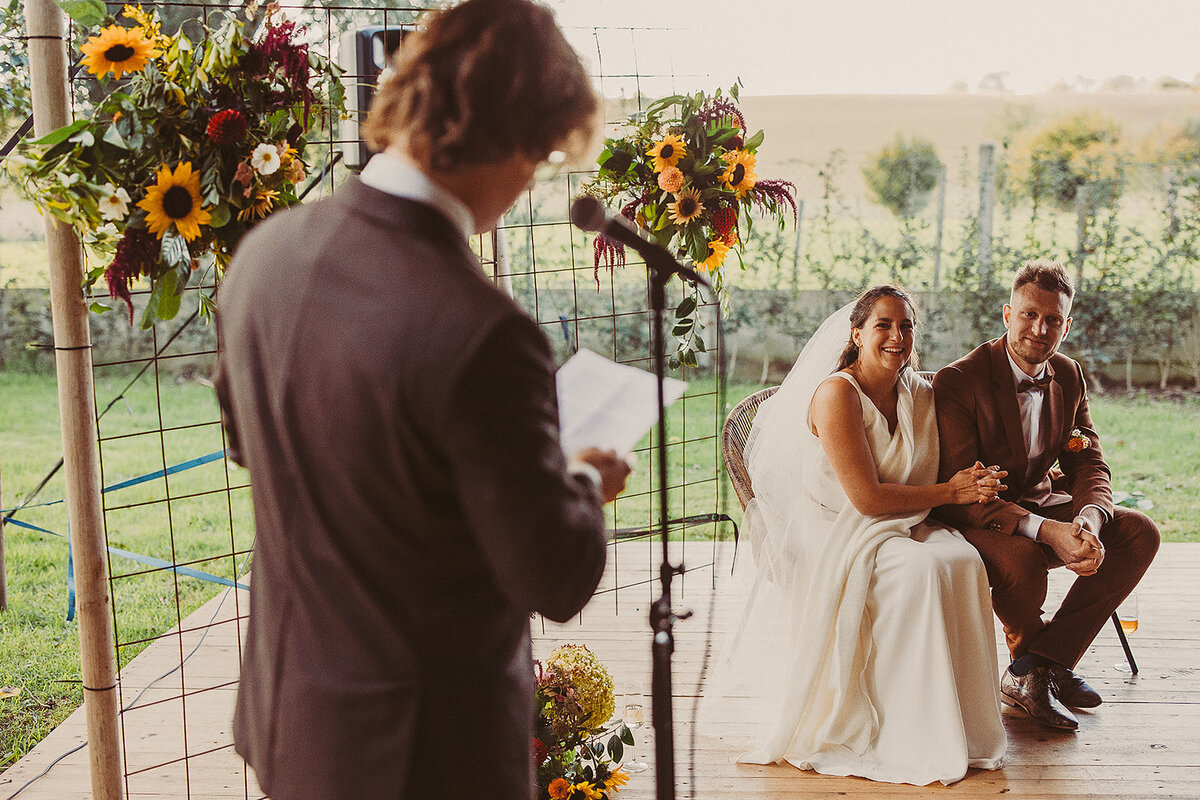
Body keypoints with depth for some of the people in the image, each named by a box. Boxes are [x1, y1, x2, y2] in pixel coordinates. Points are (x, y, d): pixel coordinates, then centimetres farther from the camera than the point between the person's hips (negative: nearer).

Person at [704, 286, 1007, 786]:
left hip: (902, 526, 6)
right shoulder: (836, 394, -15)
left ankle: (957, 723, -13)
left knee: (964, 562, -25)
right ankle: (910, 731, -19)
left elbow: (933, 478, 12)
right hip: (834, 535, -6)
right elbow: (866, 497, -20)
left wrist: (974, 487, -11)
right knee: (922, 569, -32)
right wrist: (950, 492, -12)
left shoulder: (920, 397, 8)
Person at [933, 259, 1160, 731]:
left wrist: (1088, 520, -24)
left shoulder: (1069, 377, 3)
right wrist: (1044, 530, -36)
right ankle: (1049, 662, -1)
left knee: (1139, 532, -12)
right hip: (976, 519, -7)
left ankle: (1030, 671, -15)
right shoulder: (957, 382, -18)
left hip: (1039, 506, 7)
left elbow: (1088, 464, 1)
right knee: (1023, 561, -38)